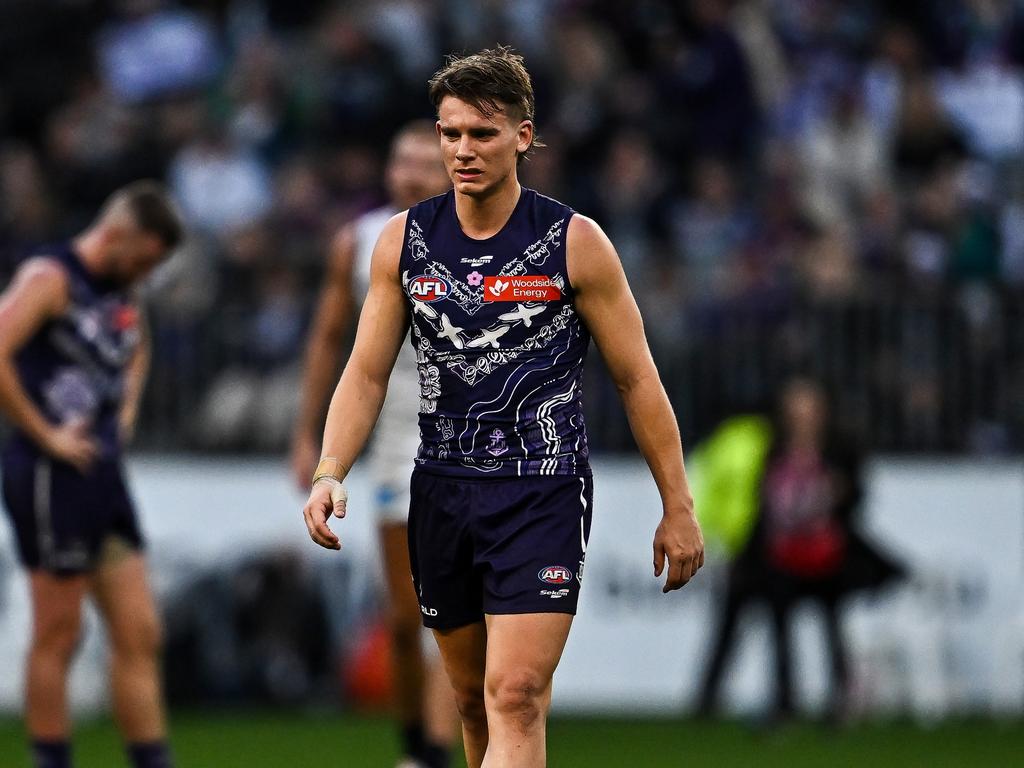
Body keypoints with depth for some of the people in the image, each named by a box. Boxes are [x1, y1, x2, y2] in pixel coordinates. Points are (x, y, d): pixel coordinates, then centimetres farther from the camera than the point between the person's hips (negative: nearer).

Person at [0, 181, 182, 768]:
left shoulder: (121, 292, 15)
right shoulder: (50, 278, -11)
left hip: (104, 476, 9)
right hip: (52, 477, -9)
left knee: (140, 635, 6)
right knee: (58, 637, -2)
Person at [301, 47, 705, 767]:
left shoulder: (574, 242, -5)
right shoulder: (404, 240, 4)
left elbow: (637, 379, 0)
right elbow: (367, 373, 7)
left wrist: (678, 509, 1)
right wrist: (330, 474, -10)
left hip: (543, 492, -5)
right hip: (442, 491, 5)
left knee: (515, 698, -17)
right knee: (474, 700, 13)